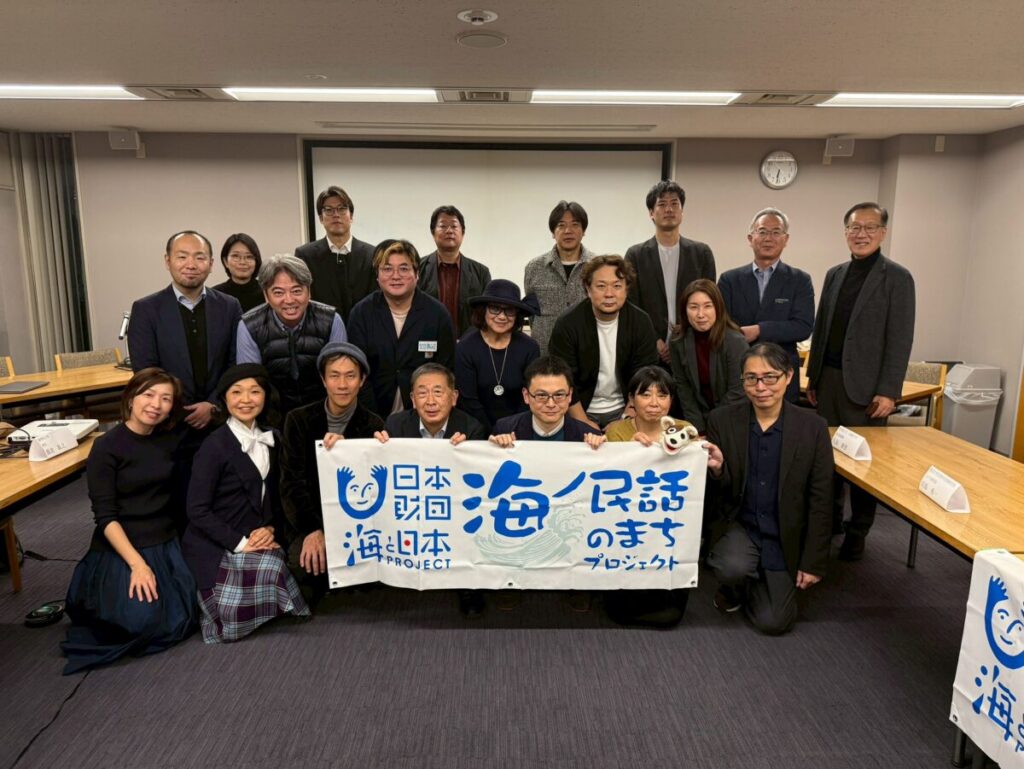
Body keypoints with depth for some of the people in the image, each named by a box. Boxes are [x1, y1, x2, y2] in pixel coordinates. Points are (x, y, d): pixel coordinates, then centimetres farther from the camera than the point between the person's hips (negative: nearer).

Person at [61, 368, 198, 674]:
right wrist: (136, 563, -24)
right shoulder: (106, 447, -12)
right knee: (143, 620, -20)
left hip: (166, 544, 5)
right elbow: (105, 516, -15)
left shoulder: (171, 440, 2)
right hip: (121, 548, -4)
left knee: (181, 620, -8)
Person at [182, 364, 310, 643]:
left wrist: (271, 529, -6)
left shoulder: (271, 440, 8)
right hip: (217, 547, -6)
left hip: (259, 540, 6)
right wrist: (239, 544, -19)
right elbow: (197, 510, -14)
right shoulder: (215, 445, -11)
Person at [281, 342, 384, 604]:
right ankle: (312, 604, 4)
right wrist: (313, 530, -18)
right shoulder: (299, 420, 2)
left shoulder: (373, 425, 0)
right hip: (308, 521, 0)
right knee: (302, 559, -29)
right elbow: (292, 483, -4)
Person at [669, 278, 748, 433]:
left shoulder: (735, 341, -15)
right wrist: (698, 429, -8)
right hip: (700, 417, 3)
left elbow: (737, 392, -13)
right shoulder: (678, 343, -5)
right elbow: (682, 387, -1)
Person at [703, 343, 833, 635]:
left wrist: (814, 562, -4)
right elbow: (720, 492, -3)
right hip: (739, 526, 0)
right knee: (733, 568, -30)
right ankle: (735, 587, 9)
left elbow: (820, 502, -5)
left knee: (773, 622, -5)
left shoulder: (812, 427, -10)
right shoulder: (722, 420, -9)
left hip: (785, 538, 0)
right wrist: (717, 469, -27)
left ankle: (755, 586, 31)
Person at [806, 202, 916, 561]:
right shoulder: (834, 274, 12)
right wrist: (813, 376, 12)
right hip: (828, 379, 5)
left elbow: (900, 339, -8)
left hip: (865, 384, -4)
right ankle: (829, 518, 25)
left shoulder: (897, 278, -4)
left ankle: (858, 531, 17)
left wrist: (888, 392, -13)